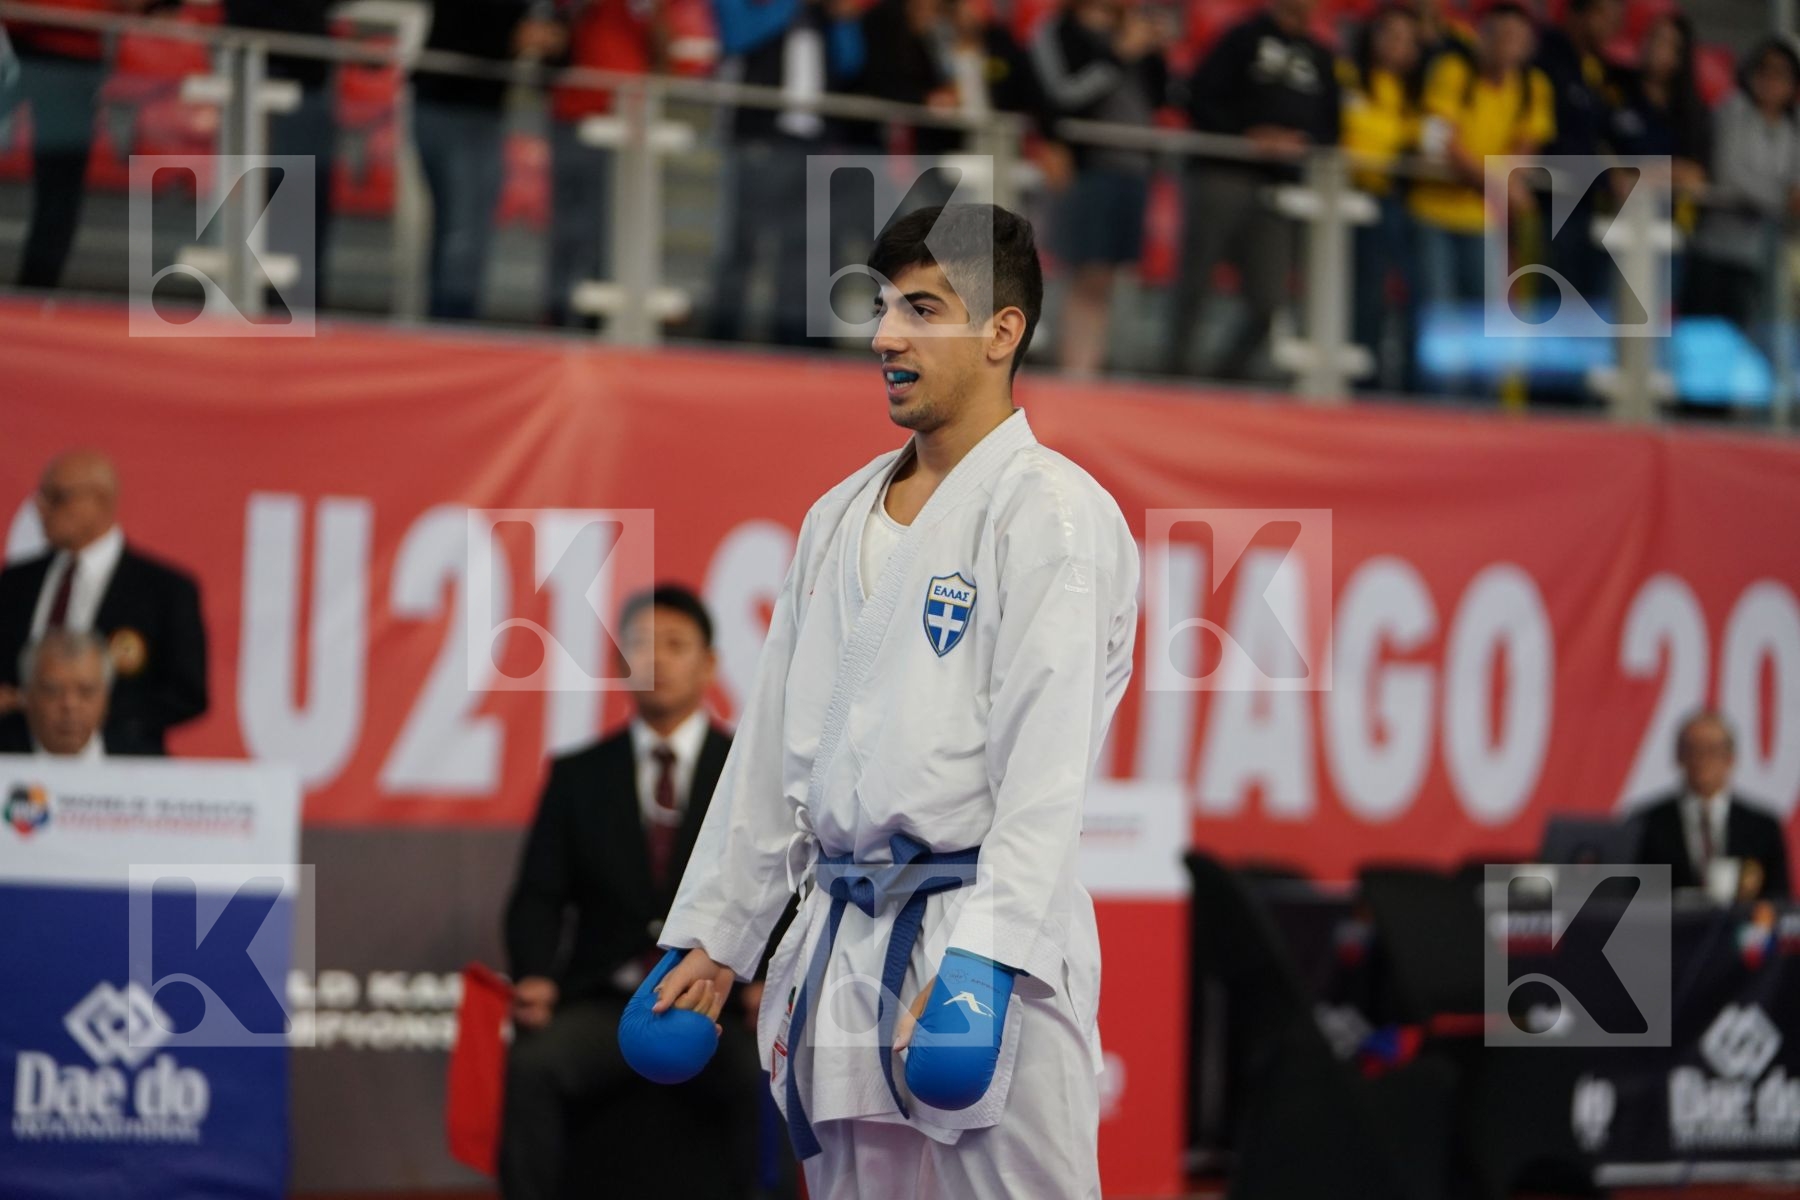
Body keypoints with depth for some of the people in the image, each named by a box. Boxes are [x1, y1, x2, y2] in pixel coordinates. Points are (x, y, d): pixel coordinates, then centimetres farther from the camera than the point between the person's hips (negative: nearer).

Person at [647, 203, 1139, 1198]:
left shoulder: (1049, 511, -7)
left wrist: (982, 960, -25)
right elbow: (773, 742, 19)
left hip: (987, 946, -7)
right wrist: (711, 935, 15)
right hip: (843, 934, 7)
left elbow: (1046, 765, -16)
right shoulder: (838, 519, 16)